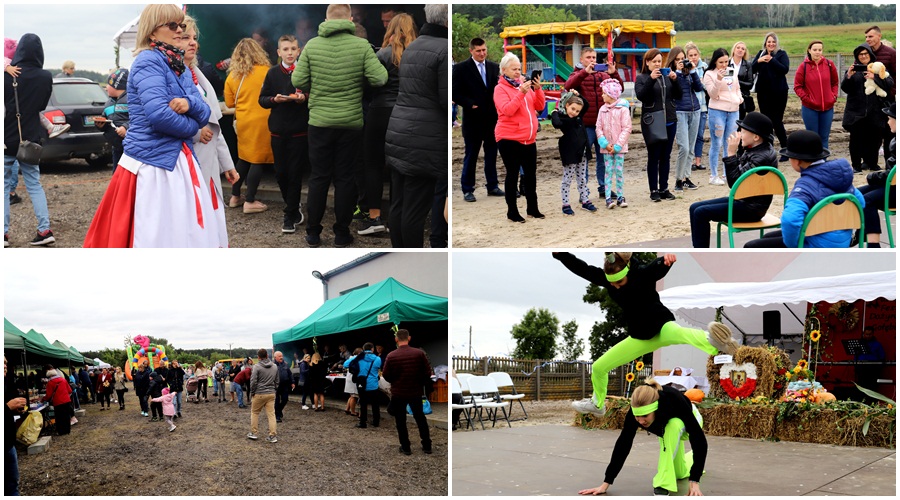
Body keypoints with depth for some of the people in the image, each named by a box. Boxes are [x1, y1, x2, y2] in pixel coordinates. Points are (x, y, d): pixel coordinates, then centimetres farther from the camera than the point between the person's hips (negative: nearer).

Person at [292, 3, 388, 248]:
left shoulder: (312, 45, -5)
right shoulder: (362, 45, -7)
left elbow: (297, 81, -5)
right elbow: (380, 79, -10)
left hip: (320, 122, 1)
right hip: (351, 123, -1)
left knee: (318, 177, 10)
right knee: (345, 177, 8)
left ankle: (313, 233, 15)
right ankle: (342, 234, 13)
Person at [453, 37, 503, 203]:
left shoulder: (495, 67, 9)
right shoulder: (461, 68, -4)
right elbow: (456, 93, -8)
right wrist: (470, 104, -17)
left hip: (492, 119, 4)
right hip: (473, 119, -4)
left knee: (491, 154, 11)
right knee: (471, 156, 3)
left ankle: (492, 186, 21)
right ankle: (468, 189, 11)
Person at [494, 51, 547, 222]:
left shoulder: (525, 85, 11)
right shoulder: (500, 89, -6)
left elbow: (540, 106, 7)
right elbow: (507, 110, -20)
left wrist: (537, 89, -8)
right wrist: (521, 93, -25)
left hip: (529, 139, 6)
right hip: (509, 139, -6)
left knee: (531, 174, 11)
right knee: (512, 174, 0)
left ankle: (532, 208, 23)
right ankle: (512, 211, 9)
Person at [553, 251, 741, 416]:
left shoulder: (643, 272, -20)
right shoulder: (606, 278, -6)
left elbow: (658, 268, -40)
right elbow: (582, 268, -4)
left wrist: (667, 259, -63)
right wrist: (560, 254, -18)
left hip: (661, 325, -6)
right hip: (640, 337, 7)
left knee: (677, 332, -46)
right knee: (597, 368, 14)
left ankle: (713, 341, -75)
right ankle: (597, 404, 43)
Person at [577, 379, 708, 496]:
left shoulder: (674, 400, -46)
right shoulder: (637, 409, -35)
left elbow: (699, 439, -43)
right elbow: (623, 443, -28)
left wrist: (695, 482, -49)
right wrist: (606, 483, -30)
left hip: (689, 421, -4)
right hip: (665, 424, 4)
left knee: (672, 426, -39)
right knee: (679, 473, 12)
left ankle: (664, 484, -29)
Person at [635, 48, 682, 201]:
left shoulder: (667, 76, 12)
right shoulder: (641, 78, 2)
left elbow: (678, 95, 7)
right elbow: (640, 95, -15)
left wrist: (675, 80, -8)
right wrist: (651, 79, -24)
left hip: (669, 122, 4)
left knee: (665, 157, 8)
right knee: (653, 157, -1)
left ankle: (664, 189, 15)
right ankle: (654, 190, 5)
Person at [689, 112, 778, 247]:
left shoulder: (763, 157, -23)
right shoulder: (752, 150, 6)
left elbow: (734, 182, -25)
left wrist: (731, 154, -23)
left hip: (752, 208, -10)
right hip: (742, 200, 10)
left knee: (701, 213, -17)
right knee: (695, 207, 6)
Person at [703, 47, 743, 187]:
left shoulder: (732, 72, 12)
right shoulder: (709, 74, -4)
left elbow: (738, 88, 24)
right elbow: (713, 94, -12)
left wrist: (739, 98, 5)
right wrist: (718, 79, -24)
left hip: (733, 110, 5)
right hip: (717, 111, -5)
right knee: (716, 144, -3)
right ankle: (714, 176, 4)